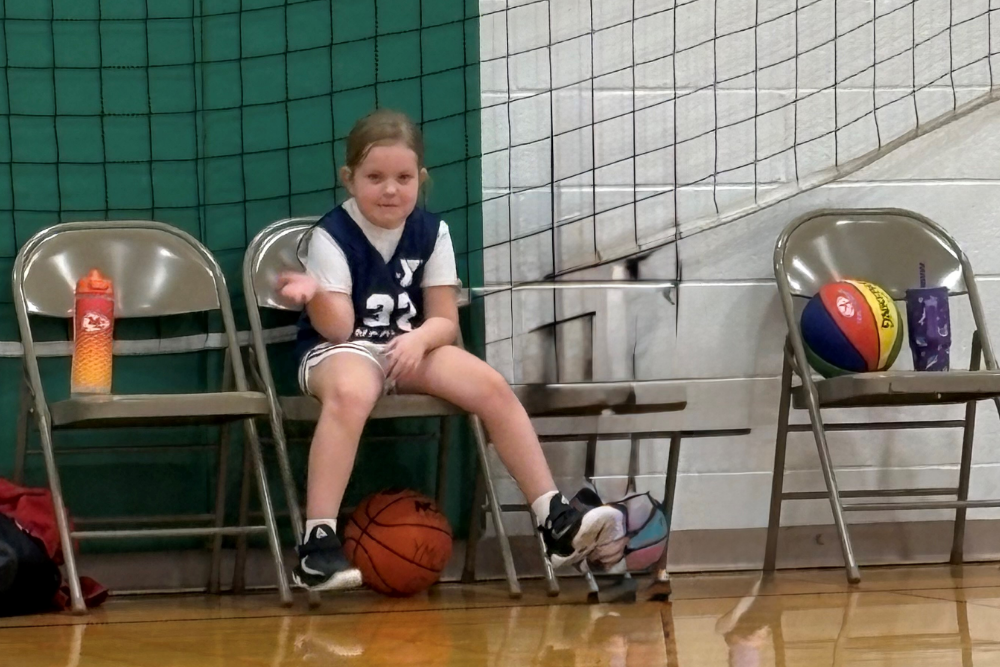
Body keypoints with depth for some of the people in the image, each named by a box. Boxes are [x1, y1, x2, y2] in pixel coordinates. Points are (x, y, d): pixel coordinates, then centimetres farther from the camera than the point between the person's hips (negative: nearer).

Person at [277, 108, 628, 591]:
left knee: (491, 386, -19)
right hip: (339, 350, -5)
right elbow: (338, 328, -16)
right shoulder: (330, 237, -9)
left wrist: (418, 339, -20)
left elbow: (445, 320, 2)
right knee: (350, 393, -40)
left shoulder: (431, 233, 3)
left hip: (413, 349, 5)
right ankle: (319, 541, -42)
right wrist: (316, 295, -38)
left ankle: (554, 518, -15)